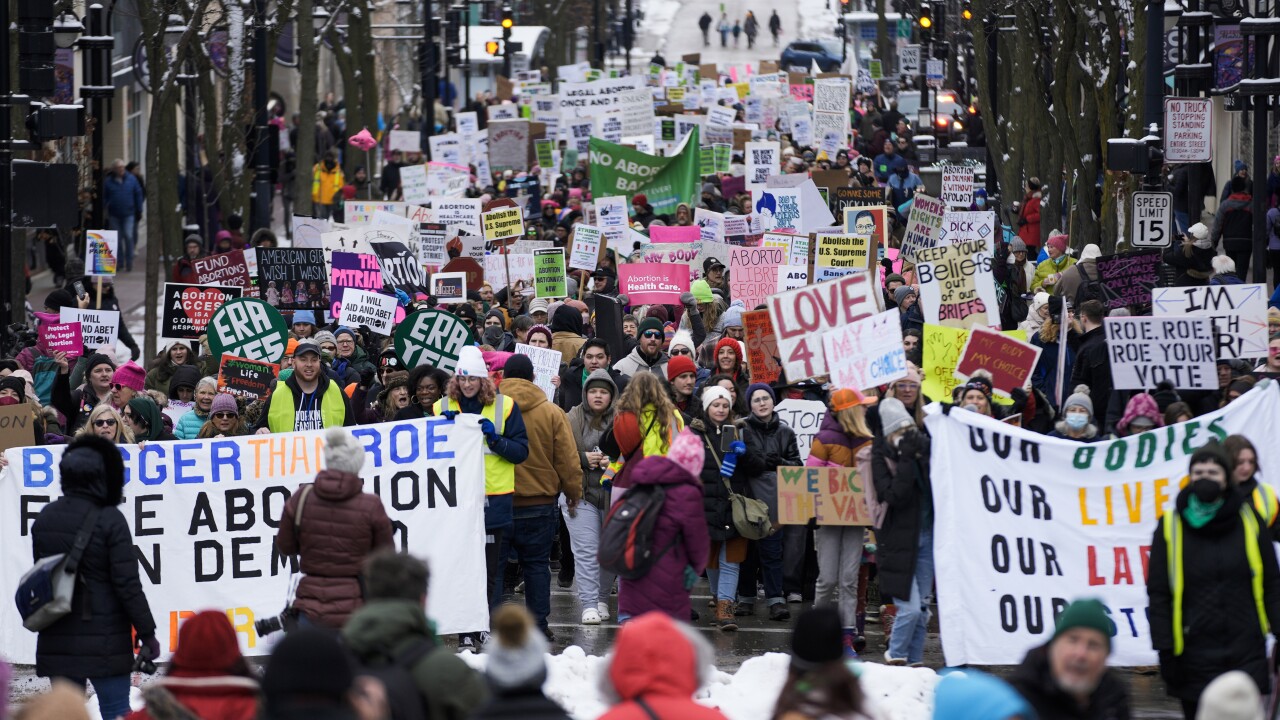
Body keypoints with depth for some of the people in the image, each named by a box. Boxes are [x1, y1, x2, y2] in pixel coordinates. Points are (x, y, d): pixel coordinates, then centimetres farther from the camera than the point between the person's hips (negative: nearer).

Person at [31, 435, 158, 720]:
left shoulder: (44, 519, 5)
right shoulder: (110, 520, -12)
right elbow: (127, 584, -13)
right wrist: (147, 632, -6)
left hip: (56, 640, 5)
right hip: (104, 638, -5)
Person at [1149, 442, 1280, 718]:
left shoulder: (1248, 522, 4)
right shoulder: (1171, 527, 2)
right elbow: (1158, 593, 2)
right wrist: (1166, 651, -4)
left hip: (1246, 652, 0)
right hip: (1195, 653, 0)